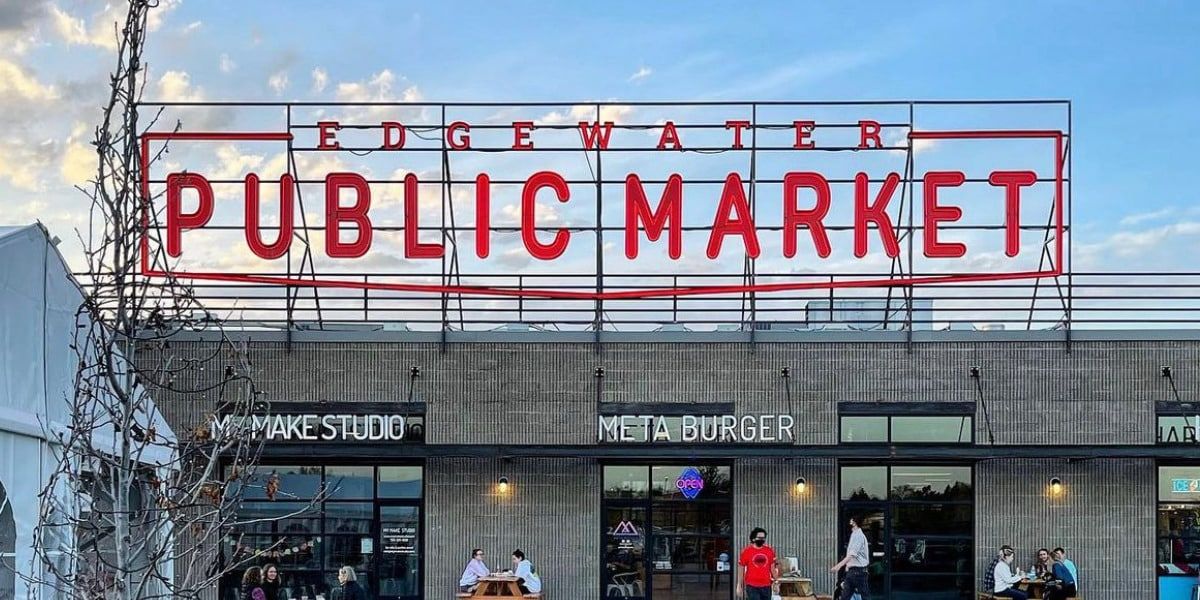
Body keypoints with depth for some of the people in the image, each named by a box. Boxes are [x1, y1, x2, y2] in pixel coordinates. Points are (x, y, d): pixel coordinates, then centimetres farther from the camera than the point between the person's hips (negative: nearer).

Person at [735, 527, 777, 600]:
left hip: (766, 586, 4)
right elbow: (741, 568, 1)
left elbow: (772, 567, 13)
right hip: (752, 586, -4)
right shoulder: (746, 551, -3)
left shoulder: (770, 551, 5)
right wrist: (739, 585, 0)